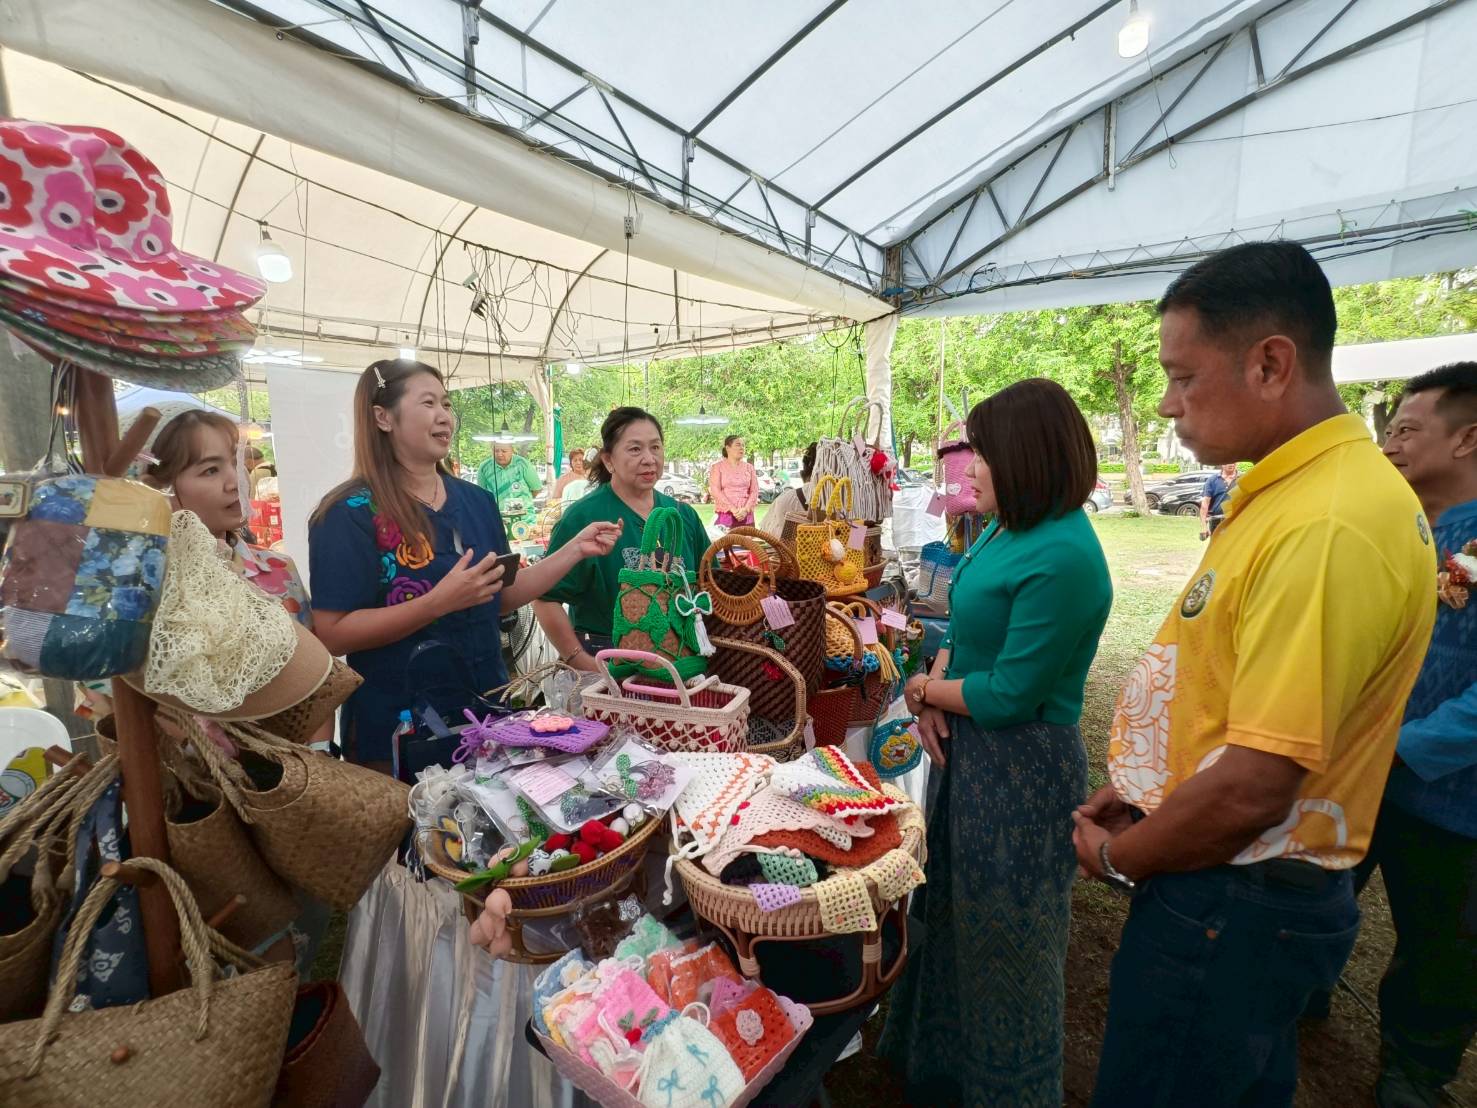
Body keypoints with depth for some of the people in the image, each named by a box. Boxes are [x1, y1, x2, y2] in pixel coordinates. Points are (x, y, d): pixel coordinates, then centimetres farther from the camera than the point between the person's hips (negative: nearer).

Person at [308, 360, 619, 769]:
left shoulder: (476, 501, 4)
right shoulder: (351, 513, -13)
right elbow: (332, 634, -18)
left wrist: (575, 549, 0)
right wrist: (441, 600, -27)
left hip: (486, 712, 6)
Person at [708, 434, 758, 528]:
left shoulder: (749, 467, 15)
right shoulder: (718, 467, 6)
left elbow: (754, 491, 7)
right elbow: (715, 491, -5)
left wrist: (746, 509, -10)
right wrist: (732, 509, -15)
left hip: (746, 516, 3)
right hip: (724, 516, -3)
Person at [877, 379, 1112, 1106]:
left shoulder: (1062, 557, -25)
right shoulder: (1006, 530, 3)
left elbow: (1009, 694, -24)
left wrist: (922, 688, -9)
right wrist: (933, 694, -6)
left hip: (1021, 768, -9)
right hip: (968, 747, 9)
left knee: (1004, 939, 14)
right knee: (951, 910, 26)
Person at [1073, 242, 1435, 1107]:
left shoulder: (1327, 529, -28)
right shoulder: (1291, 493, 4)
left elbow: (1254, 787, -28)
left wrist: (1116, 857, -12)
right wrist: (1141, 791, 8)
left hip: (1235, 905, -9)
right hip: (1244, 887, 9)